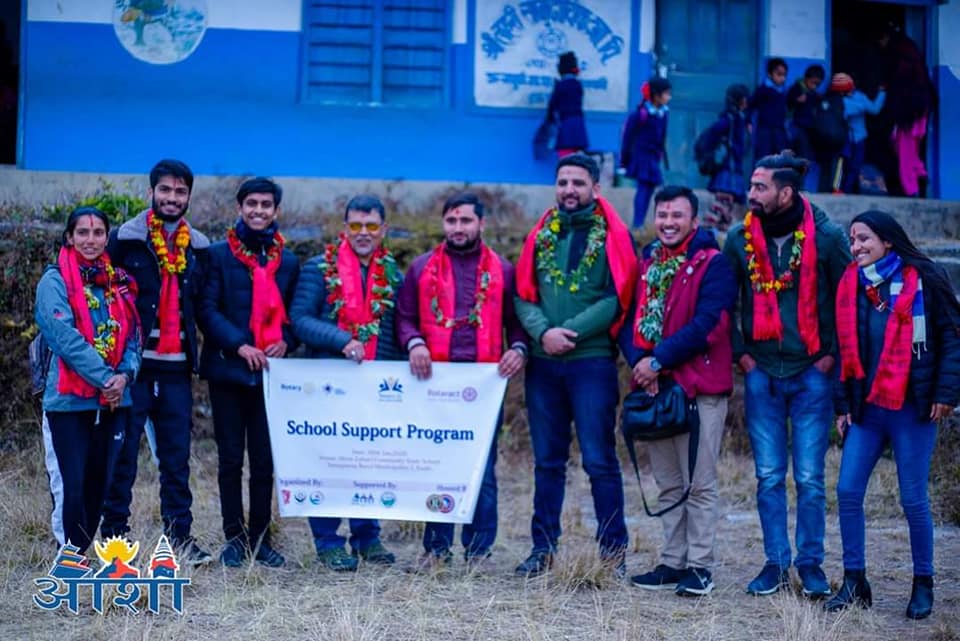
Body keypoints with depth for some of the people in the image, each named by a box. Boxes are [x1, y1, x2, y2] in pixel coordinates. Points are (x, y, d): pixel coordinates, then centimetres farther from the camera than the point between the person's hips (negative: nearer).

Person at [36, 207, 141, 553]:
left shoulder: (119, 282, 12)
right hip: (69, 400, -5)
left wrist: (125, 375, -10)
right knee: (70, 488, -4)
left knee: (100, 486, 10)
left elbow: (132, 336, 8)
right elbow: (66, 337, -15)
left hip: (114, 401, 5)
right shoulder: (55, 282, -4)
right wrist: (104, 377, -19)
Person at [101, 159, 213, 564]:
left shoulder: (198, 247, 11)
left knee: (177, 457, 5)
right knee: (123, 454, 1)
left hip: (176, 367, 3)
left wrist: (195, 352, 6)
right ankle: (114, 537, 7)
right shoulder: (125, 238, 0)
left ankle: (179, 536, 10)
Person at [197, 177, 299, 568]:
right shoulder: (219, 255, 3)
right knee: (231, 458, 3)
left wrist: (286, 342, -8)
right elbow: (207, 309, -4)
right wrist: (239, 345, -16)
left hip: (270, 371, 2)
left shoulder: (288, 262, 13)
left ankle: (260, 539, 11)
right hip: (228, 369, -2)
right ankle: (234, 539, 10)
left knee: (264, 460, 4)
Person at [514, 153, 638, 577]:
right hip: (542, 363, 4)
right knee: (547, 460, 11)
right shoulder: (542, 234, 11)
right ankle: (543, 549, 18)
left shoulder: (612, 235, -1)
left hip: (592, 362, -4)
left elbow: (617, 299, -10)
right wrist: (542, 332, -12)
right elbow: (523, 295, 6)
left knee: (599, 459, -2)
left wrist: (570, 332, -16)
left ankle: (613, 552, 6)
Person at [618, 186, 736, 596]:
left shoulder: (713, 264, -6)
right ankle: (673, 563, 19)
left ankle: (699, 567, 4)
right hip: (654, 387, 7)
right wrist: (638, 360, -9)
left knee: (699, 484, -2)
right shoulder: (647, 263, 15)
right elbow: (631, 317, 10)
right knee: (669, 484, 12)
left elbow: (707, 325, -16)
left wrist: (659, 361, -15)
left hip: (700, 387, -7)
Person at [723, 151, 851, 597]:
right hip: (761, 375, 2)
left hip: (810, 373, -2)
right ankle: (776, 562, 15)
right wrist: (739, 353, 5)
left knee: (809, 477, 1)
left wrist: (832, 354, -2)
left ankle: (811, 562, 13)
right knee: (769, 476, 6)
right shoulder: (740, 239, 2)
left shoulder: (826, 237, -6)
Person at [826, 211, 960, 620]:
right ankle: (855, 582, 11)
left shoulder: (923, 280, -5)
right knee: (848, 491, 0)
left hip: (912, 409, -5)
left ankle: (923, 585, 17)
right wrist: (844, 405, 10)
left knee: (913, 499, 1)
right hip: (866, 409, 5)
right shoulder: (852, 286, 10)